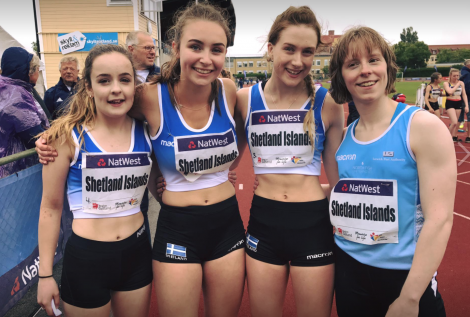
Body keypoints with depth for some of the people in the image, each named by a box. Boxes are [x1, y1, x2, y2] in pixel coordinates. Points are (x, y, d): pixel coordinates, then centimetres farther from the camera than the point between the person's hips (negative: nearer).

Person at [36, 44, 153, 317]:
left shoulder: (145, 132, -3)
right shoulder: (68, 136, -11)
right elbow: (51, 207, -5)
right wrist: (45, 274, -2)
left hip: (137, 252, 3)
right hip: (86, 257, -3)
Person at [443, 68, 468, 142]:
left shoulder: (461, 83, 6)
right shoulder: (446, 83, -5)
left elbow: (464, 95, 8)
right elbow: (450, 92, -22)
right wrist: (457, 85, -11)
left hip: (459, 103, 4)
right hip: (450, 103, -4)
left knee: (456, 122, 10)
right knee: (454, 122, -16)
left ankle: (454, 137, 24)